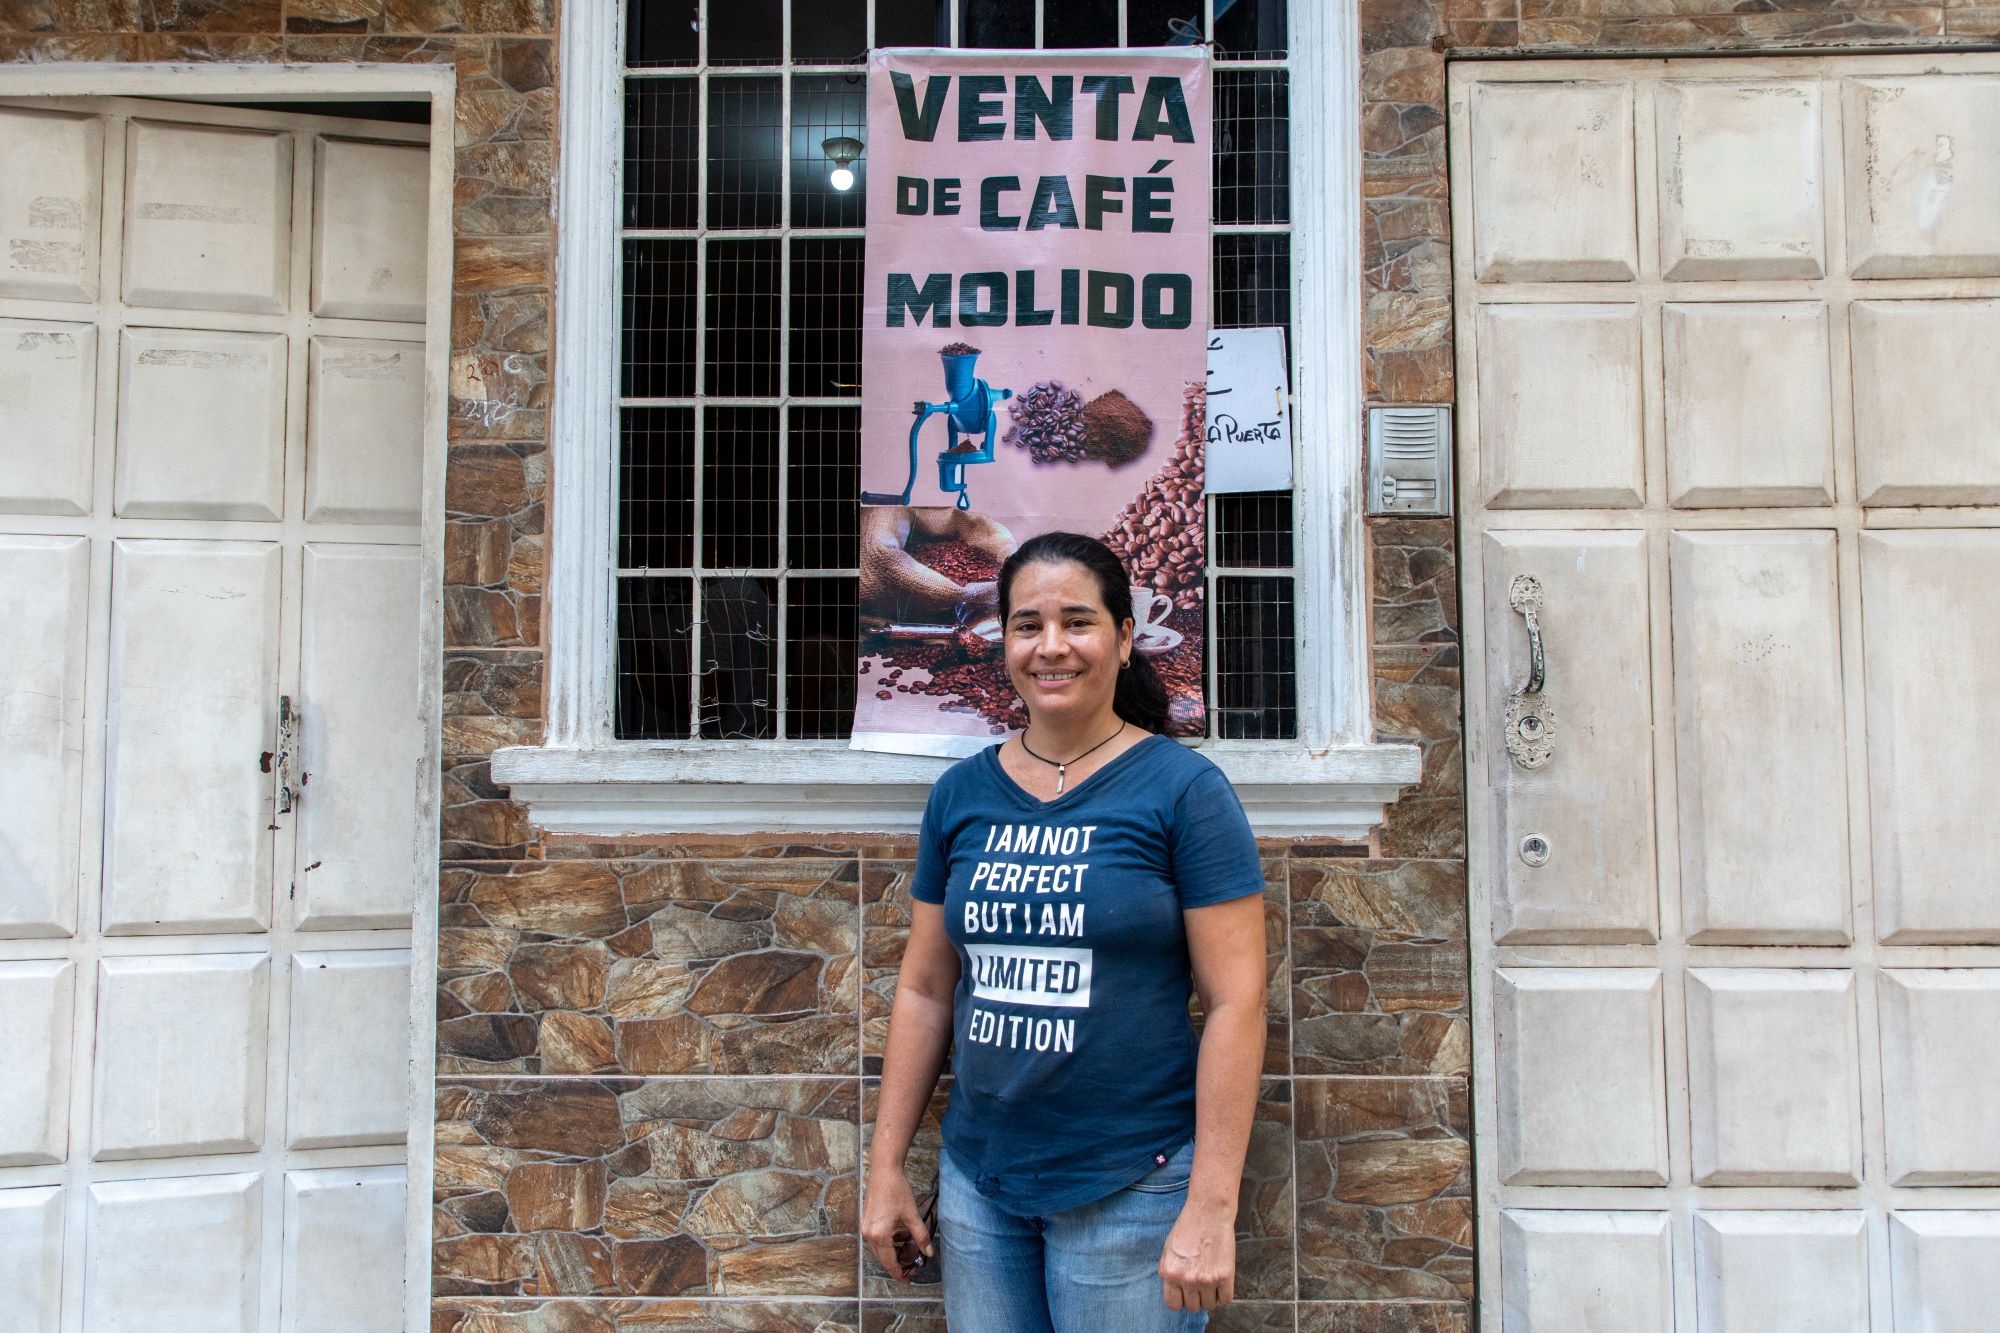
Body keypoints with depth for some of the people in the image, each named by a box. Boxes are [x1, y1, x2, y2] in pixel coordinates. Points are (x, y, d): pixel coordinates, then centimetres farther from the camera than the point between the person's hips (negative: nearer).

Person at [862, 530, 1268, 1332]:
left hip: (1131, 1190, -4)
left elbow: (1234, 1003, -11)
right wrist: (886, 1168, 7)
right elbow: (924, 990, 8)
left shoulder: (1183, 789, -9)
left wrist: (1211, 1210, -14)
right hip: (977, 1183, 4)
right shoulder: (961, 794, 3)